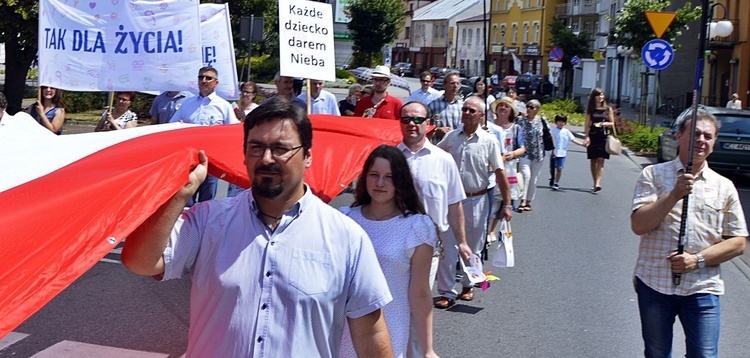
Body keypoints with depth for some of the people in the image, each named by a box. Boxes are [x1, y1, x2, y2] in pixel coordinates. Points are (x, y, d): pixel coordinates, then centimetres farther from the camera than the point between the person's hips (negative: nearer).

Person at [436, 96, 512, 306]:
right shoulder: (451, 138, 2)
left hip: (476, 200, -1)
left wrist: (507, 204, -7)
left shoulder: (489, 141, -5)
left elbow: (500, 173, -5)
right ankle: (447, 292, 10)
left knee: (473, 247, 13)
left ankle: (468, 285, 32)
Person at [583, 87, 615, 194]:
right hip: (592, 137, 1)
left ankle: (598, 184, -21)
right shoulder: (590, 109, 7)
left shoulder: (608, 109, 6)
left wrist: (605, 123, -12)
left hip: (603, 137, -1)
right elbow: (587, 124, 4)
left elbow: (612, 123, 10)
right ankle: (595, 183, 16)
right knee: (593, 161, 6)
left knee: (600, 161, -12)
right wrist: (587, 137, -6)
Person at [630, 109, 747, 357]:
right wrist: (674, 195, -20)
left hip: (702, 290, 1)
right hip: (654, 284, 0)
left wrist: (698, 259, -10)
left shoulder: (724, 187, 6)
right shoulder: (653, 175, 1)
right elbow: (638, 225, -10)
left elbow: (738, 243, 4)